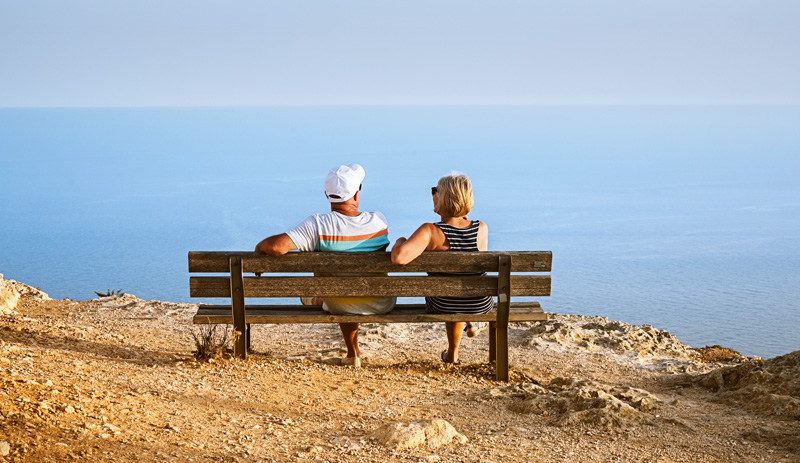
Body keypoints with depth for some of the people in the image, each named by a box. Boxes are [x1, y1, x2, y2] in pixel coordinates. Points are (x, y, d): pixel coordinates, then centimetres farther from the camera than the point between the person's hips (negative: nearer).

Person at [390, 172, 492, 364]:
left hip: (441, 306, -1)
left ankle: (453, 353, 56)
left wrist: (400, 241, -16)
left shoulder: (430, 231, -27)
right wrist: (464, 216, 1)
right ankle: (472, 323, 53)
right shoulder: (482, 229, -16)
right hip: (481, 305, 1)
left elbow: (399, 257, -41)